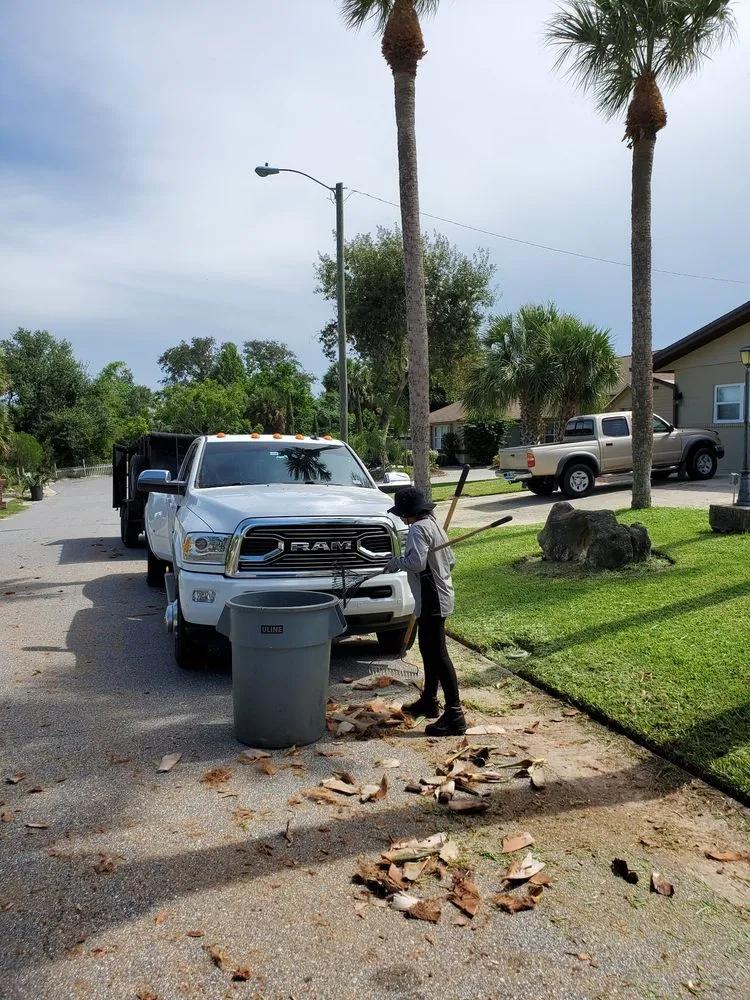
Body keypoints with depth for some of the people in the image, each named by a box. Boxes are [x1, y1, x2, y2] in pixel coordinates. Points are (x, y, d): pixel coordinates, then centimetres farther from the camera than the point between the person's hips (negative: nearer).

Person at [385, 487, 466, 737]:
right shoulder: (434, 524, 14)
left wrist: (396, 561, -11)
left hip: (431, 601, -11)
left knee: (438, 655, -8)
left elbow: (416, 561, -28)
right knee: (429, 650, 21)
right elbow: (450, 560, 17)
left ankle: (454, 715, -7)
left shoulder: (418, 529, -15)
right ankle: (429, 701, 34)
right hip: (438, 597, 11)